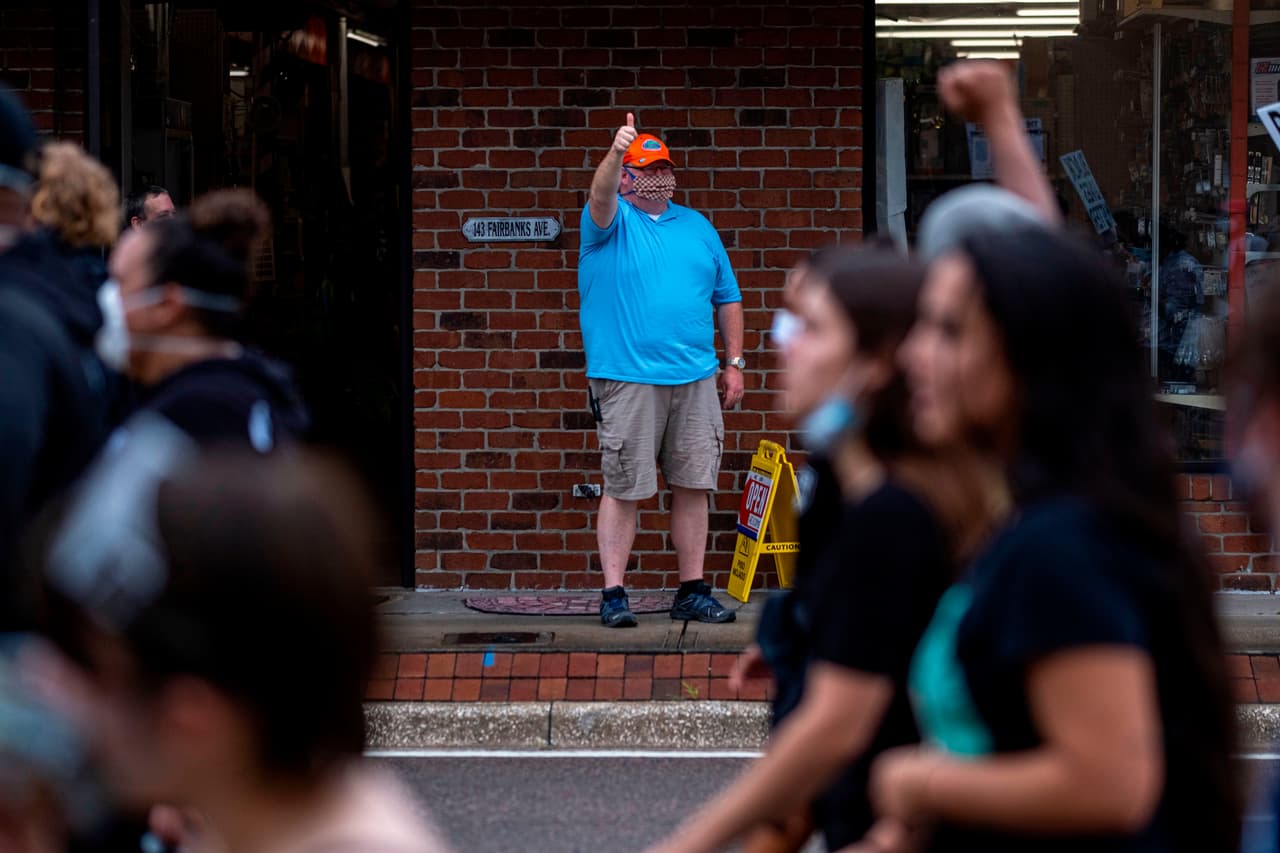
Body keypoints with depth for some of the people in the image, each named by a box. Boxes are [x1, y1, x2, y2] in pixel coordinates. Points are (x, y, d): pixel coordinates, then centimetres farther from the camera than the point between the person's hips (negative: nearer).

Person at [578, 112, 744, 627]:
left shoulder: (697, 227, 16)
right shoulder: (613, 222, 2)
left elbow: (727, 297, 19)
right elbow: (601, 197, -22)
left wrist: (734, 362, 12)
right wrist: (616, 153, -42)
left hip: (695, 379, 5)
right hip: (627, 380, -4)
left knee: (693, 487, 6)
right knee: (623, 489, -4)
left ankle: (693, 593, 13)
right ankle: (613, 595, 0)